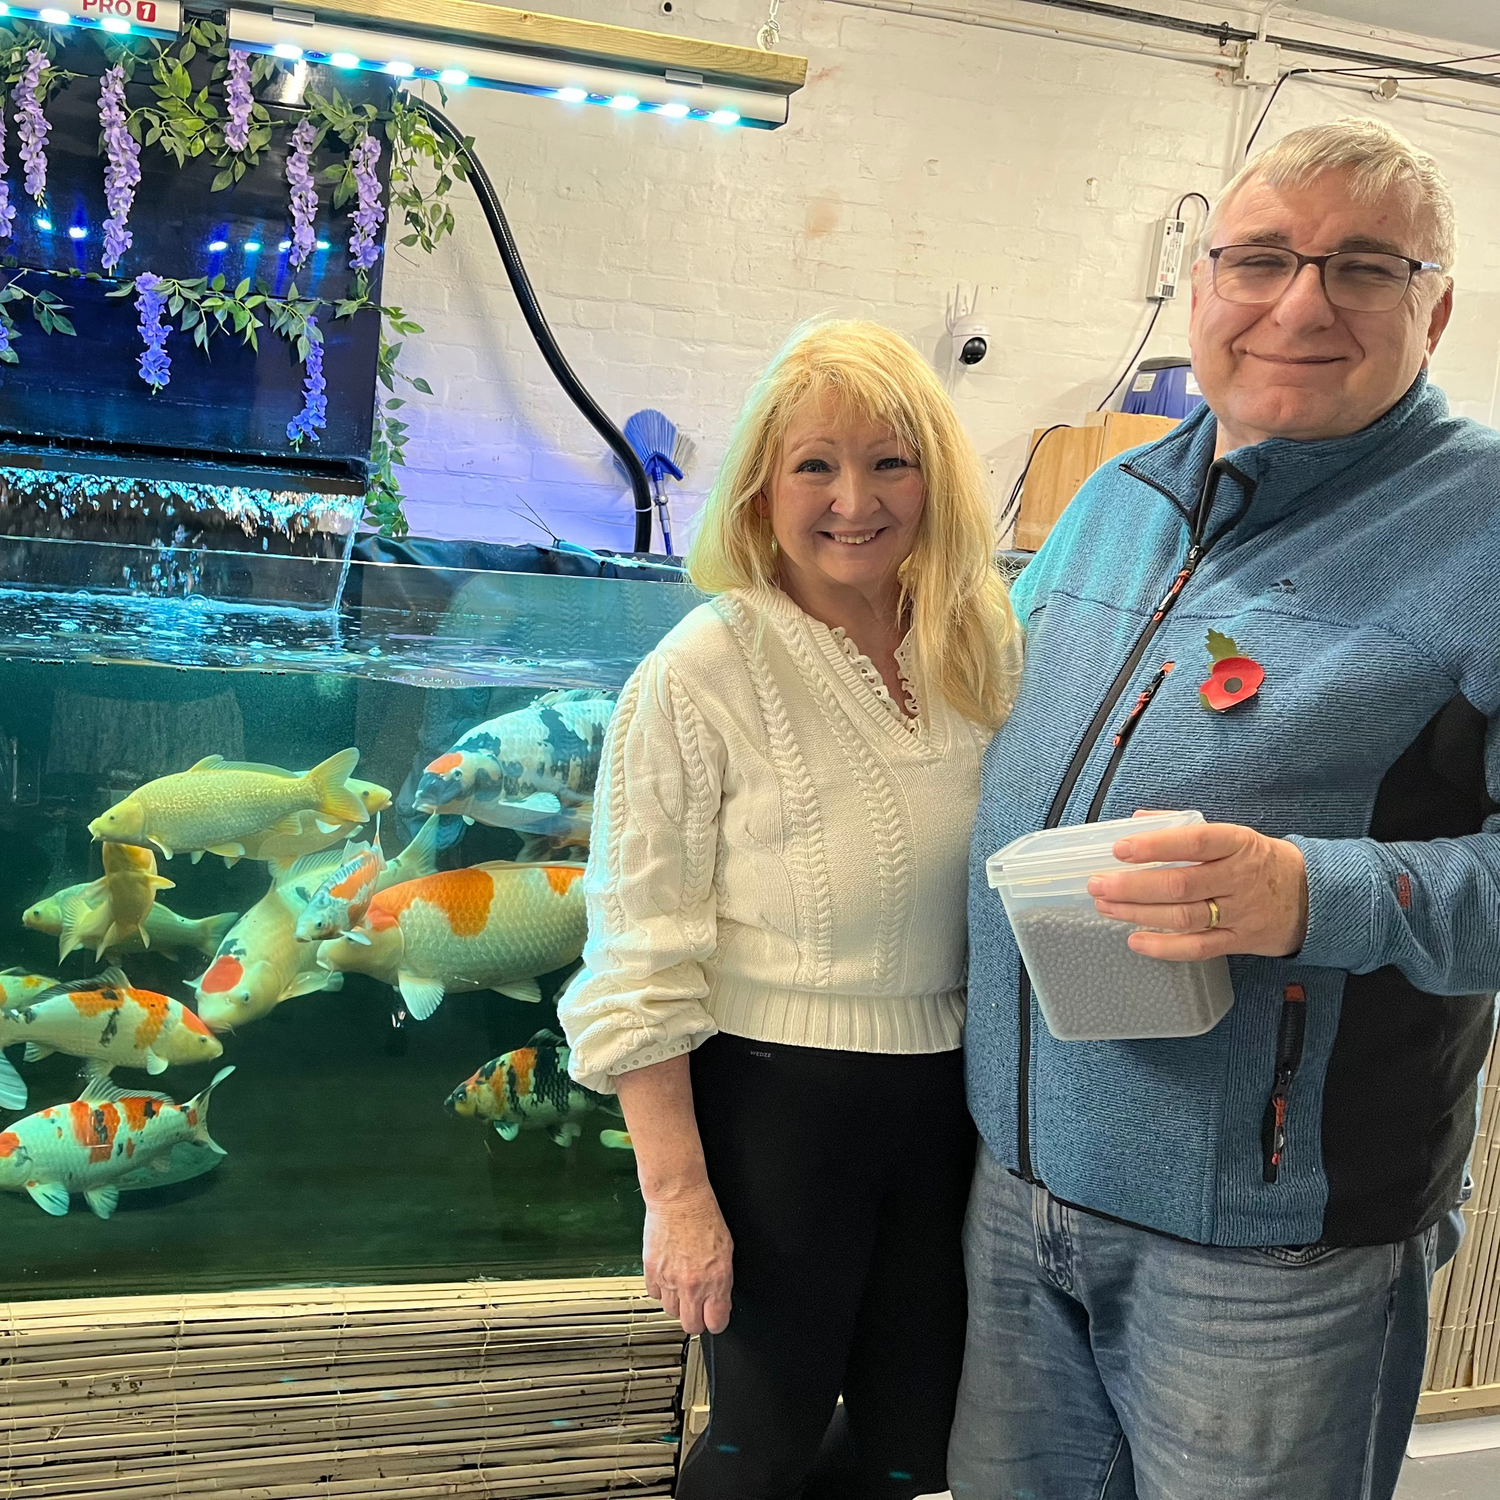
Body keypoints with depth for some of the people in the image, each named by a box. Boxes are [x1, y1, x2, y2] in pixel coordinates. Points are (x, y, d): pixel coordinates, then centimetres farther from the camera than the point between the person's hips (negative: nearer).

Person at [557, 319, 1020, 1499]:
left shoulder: (983, 656, -1)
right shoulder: (700, 674, -15)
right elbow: (640, 958, -14)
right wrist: (677, 1190, -14)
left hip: (950, 1096, 5)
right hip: (771, 1097, -4)